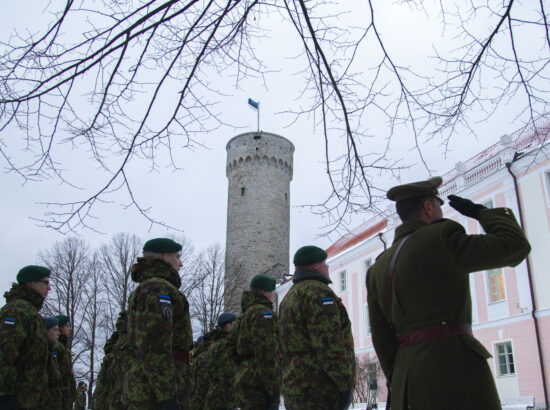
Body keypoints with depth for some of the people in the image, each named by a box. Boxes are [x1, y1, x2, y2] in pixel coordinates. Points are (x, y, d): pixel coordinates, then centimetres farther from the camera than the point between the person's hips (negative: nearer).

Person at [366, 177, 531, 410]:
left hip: (411, 379, 7)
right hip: (454, 368, -7)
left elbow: (382, 338, 14)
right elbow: (515, 246, 0)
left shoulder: (378, 270, 16)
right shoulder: (440, 240, -4)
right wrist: (480, 212, 13)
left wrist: (400, 388, 19)